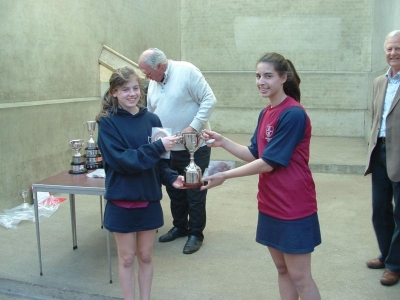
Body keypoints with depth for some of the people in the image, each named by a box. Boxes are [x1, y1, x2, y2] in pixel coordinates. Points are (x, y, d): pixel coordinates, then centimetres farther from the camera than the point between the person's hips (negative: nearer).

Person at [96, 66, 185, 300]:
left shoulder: (152, 119, -1)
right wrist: (158, 147, -27)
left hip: (149, 200, 3)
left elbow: (158, 160, 6)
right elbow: (121, 160, -21)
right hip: (121, 202, -2)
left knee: (145, 256, 16)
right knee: (127, 258, 12)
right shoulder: (107, 123, -10)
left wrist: (171, 178, -12)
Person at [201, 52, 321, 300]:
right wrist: (223, 142, -4)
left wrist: (225, 176, -15)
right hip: (271, 205, 8)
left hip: (293, 206, -8)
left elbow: (269, 162, -20)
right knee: (282, 270, 18)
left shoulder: (293, 114, -20)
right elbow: (255, 155, 10)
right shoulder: (265, 114, 7)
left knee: (300, 277, 4)